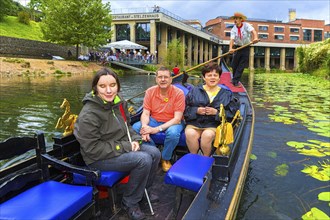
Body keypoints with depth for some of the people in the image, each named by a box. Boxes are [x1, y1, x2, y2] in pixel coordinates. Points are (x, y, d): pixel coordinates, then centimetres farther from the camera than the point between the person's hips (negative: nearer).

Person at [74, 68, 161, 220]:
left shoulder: (119, 102, -1)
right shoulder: (89, 114, -24)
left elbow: (126, 126, 14)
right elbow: (93, 148, -23)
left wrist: (135, 140, -6)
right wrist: (125, 147, -22)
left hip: (123, 146, 8)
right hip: (99, 158, -8)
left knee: (154, 153, -2)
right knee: (143, 160, -23)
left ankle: (142, 189, 22)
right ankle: (130, 202, -1)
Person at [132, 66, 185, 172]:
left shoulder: (178, 93, -15)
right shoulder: (150, 91, -5)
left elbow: (177, 118, -19)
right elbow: (145, 114, -7)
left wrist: (157, 129, -31)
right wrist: (144, 127, -31)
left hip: (172, 122, -3)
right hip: (154, 120, 3)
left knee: (173, 133, -37)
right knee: (135, 127, -22)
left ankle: (165, 159, -6)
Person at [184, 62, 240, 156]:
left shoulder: (226, 94, 14)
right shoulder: (195, 91, 15)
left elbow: (232, 113, 7)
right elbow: (185, 109, 10)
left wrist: (216, 112, -7)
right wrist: (196, 110, -9)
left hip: (213, 125, -1)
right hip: (194, 124, 1)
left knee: (207, 135, -34)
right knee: (190, 134, -32)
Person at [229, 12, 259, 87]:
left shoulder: (246, 25, -9)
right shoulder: (233, 29, -5)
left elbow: (253, 31, -27)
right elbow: (232, 39, -19)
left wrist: (255, 38, -50)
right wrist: (230, 48, -39)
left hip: (246, 48, -1)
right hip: (237, 47, 1)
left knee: (241, 66, -3)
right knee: (234, 65, 5)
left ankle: (235, 81, 0)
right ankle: (235, 79, 28)